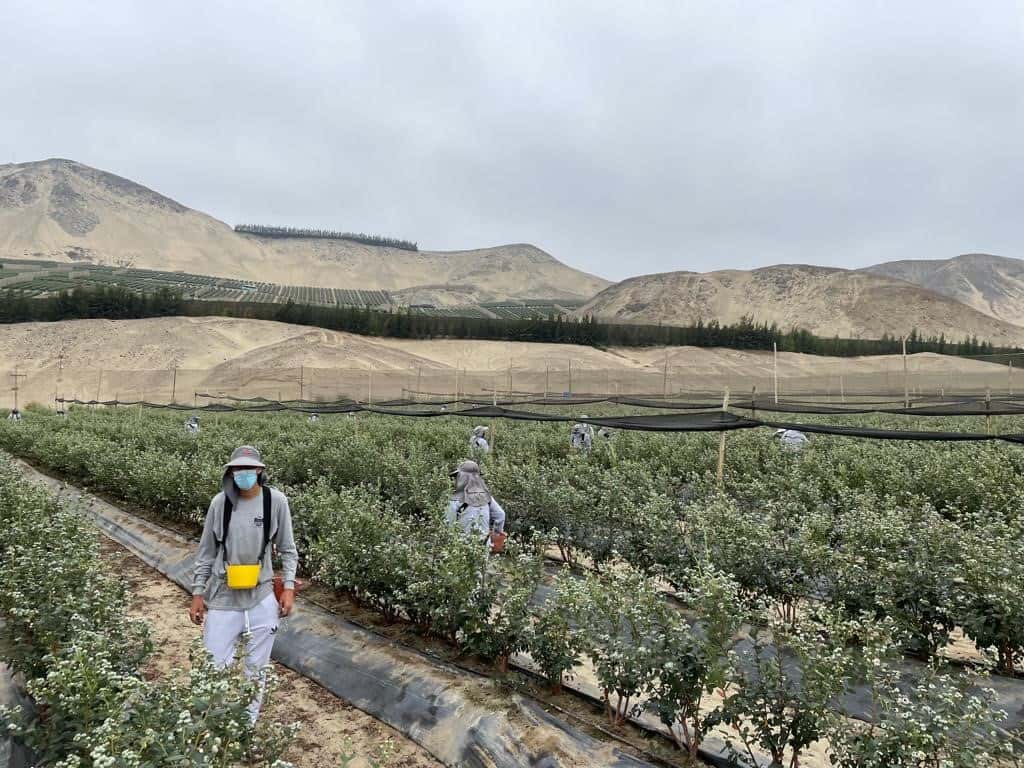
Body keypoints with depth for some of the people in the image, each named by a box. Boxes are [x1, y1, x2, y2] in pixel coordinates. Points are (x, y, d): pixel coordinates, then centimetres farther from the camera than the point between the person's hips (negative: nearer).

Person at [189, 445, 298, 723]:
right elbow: (206, 552, 4)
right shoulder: (220, 502, -7)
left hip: (262, 599, 0)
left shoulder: (276, 501, -9)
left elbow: (287, 549, 1)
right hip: (222, 598, 0)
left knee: (256, 668, 14)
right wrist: (198, 593, 5)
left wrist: (288, 587, -5)